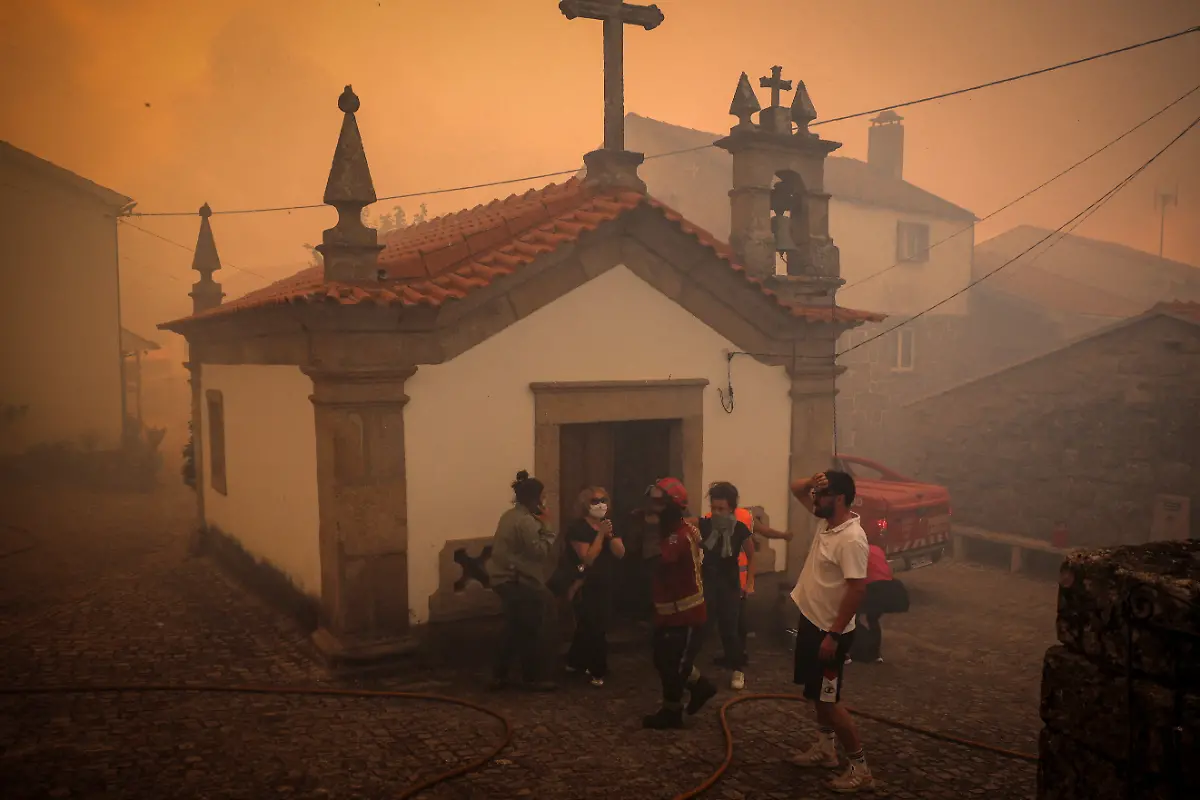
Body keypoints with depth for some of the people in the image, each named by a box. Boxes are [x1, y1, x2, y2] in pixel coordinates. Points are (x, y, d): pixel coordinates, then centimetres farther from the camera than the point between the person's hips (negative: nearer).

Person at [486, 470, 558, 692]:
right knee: (531, 632, 2)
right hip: (519, 582, -10)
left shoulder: (510, 515, 12)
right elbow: (540, 551, -19)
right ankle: (535, 678, 12)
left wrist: (539, 525, 7)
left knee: (513, 629, 17)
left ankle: (499, 675, 20)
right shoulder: (526, 521, -20)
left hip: (506, 579, 10)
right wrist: (544, 525, -10)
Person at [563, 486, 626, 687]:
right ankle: (597, 671, 10)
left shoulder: (609, 524, 8)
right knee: (593, 629, -3)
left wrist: (610, 535, -17)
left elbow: (620, 553, -3)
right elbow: (588, 558, -24)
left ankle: (575, 662, 30)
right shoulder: (578, 528, -14)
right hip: (586, 587, -7)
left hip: (605, 586, 7)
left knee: (589, 627, 14)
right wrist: (600, 534, -24)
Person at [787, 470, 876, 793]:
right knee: (817, 693, 21)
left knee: (828, 700, -1)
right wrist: (811, 481, -12)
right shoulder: (826, 520, 1)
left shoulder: (852, 539, -26)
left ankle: (860, 768, 11)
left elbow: (857, 589, -28)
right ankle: (826, 748, 37)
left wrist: (834, 636, -25)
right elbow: (796, 489, 12)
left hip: (829, 630, -9)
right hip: (810, 621, 9)